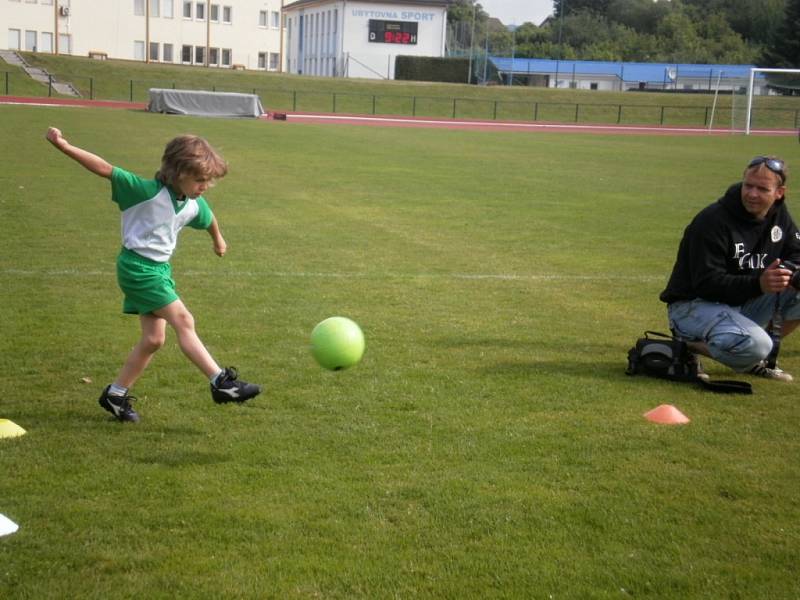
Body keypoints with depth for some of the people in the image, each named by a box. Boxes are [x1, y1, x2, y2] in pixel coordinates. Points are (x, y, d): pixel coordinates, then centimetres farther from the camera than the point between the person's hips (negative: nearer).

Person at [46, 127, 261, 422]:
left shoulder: (195, 205, 1)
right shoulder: (148, 191, -20)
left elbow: (209, 219, 25)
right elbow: (106, 169, -23)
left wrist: (218, 240, 45)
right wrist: (65, 147, -28)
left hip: (160, 268, 8)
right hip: (138, 267, -8)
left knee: (153, 339, 8)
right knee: (183, 321, -14)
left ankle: (116, 395, 21)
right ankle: (221, 382, -13)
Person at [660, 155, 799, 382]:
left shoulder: (779, 215, 2)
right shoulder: (712, 220, -21)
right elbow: (707, 283, -24)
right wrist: (758, 284, -38)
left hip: (745, 302, 8)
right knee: (754, 345, -34)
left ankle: (762, 356, 5)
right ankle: (691, 346, -7)